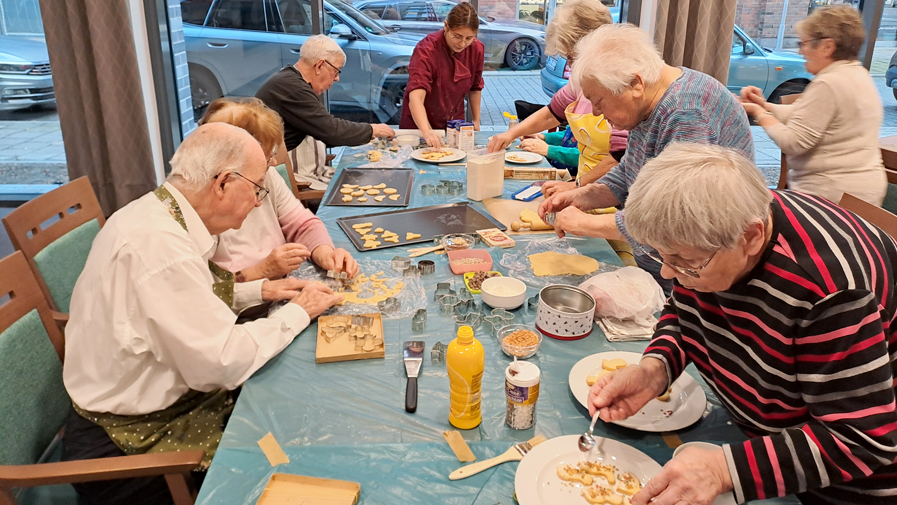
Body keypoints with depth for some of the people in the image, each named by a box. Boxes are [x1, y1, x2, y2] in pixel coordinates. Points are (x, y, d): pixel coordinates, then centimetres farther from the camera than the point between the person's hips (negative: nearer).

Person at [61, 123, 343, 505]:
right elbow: (222, 362, -28)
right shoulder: (158, 242, -30)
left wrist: (259, 290, 5)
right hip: (136, 441, -8)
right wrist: (297, 312, -14)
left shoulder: (155, 211, 0)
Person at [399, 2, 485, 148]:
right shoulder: (426, 49, -26)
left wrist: (476, 121, 9)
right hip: (420, 127, -4)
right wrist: (426, 132, -53)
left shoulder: (477, 49, -11)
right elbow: (415, 97, -39)